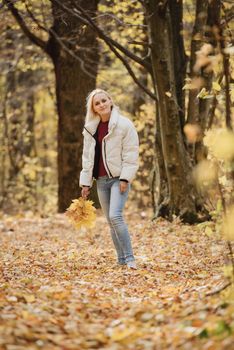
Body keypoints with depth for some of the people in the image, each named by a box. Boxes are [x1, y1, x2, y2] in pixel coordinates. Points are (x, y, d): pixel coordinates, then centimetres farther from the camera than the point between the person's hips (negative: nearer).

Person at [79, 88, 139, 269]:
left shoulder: (124, 124, -7)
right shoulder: (90, 128, 10)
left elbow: (131, 154, -10)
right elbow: (87, 157, 14)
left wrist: (125, 178, -17)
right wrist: (86, 182, 9)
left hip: (118, 178, -6)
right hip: (101, 180, 6)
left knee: (115, 216, -21)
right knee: (111, 221, 7)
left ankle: (129, 257, -14)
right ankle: (121, 259, 13)